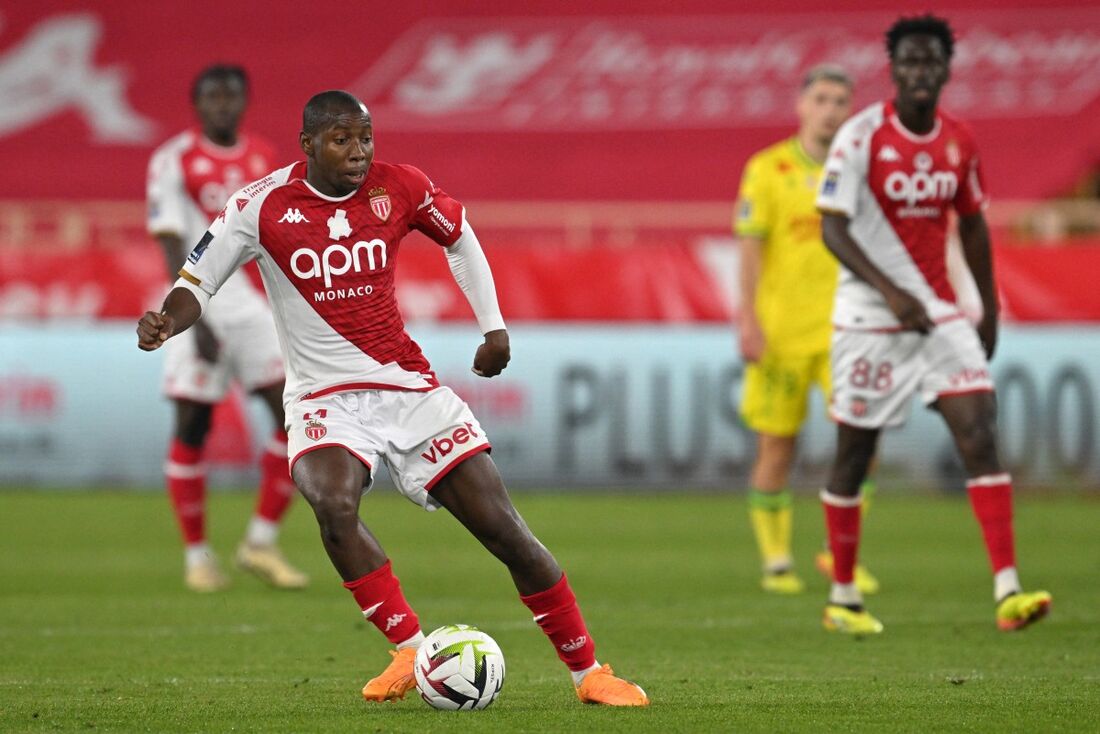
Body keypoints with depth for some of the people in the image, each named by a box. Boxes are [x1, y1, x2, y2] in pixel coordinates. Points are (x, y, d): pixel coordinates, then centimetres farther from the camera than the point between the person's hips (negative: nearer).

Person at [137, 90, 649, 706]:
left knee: (503, 527, -4)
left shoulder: (401, 188, -4)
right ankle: (411, 652, -21)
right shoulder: (263, 206, -9)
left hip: (410, 388, 2)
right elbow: (199, 282, -4)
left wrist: (494, 327, 11)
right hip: (325, 399, -2)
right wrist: (166, 322, -25)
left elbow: (460, 237, 16)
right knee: (333, 503, -34)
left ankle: (588, 672, 8)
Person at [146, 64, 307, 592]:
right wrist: (196, 320, -18)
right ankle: (197, 555, 11)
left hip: (254, 307, 5)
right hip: (203, 306, -5)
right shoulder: (175, 160, -5)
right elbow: (173, 248, -10)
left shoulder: (263, 160, 11)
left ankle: (261, 542, 4)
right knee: (191, 428, -1)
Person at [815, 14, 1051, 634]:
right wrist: (891, 292, -26)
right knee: (855, 454, 5)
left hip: (941, 314, 4)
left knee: (980, 436, -11)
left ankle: (1008, 590, -18)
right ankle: (843, 598, 21)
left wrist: (989, 309, 17)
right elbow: (832, 227, -15)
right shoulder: (861, 137, -11)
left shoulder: (959, 142, 5)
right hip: (869, 320, -4)